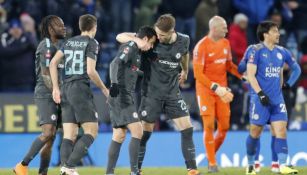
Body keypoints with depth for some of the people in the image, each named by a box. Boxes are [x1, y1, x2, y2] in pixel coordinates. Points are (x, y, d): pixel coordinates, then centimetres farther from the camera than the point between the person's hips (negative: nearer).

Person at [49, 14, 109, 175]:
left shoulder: (69, 42, 15)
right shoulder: (92, 43, -3)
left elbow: (53, 63, 8)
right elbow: (90, 71, -12)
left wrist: (55, 88, 9)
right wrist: (104, 89, 0)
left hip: (66, 89, 7)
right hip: (81, 89, -7)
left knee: (69, 135, 4)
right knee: (91, 131, -3)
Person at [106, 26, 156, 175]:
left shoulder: (136, 50, 18)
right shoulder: (130, 47, -10)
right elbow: (116, 63, -25)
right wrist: (114, 83, -37)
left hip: (126, 97, 10)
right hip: (121, 97, -10)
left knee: (119, 135, 10)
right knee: (137, 131, -12)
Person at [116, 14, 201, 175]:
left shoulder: (183, 41, -5)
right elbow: (120, 37, -12)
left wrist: (185, 71, 33)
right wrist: (137, 40, -30)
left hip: (173, 93, 3)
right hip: (151, 93, -3)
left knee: (187, 129, -4)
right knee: (145, 132, -1)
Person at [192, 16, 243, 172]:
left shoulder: (225, 43, 6)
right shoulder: (201, 46, -15)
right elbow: (198, 74, -17)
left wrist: (243, 76, 4)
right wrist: (215, 88, -24)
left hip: (222, 90, 6)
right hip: (205, 90, -6)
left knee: (224, 127, 3)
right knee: (209, 126, -9)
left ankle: (211, 154, 25)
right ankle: (212, 163, -1)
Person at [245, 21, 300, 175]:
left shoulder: (281, 52, 9)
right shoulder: (256, 51, -7)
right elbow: (250, 75, -11)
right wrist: (260, 93, -19)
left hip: (277, 99, 5)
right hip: (260, 99, -5)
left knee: (281, 130, -8)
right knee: (255, 132, 4)